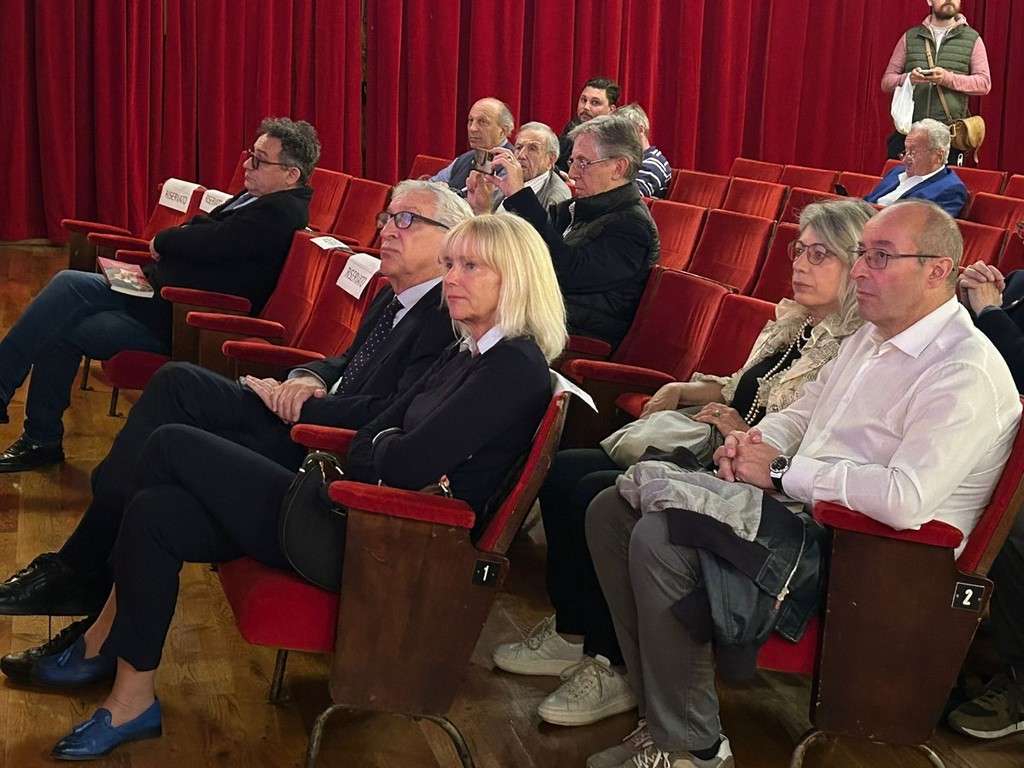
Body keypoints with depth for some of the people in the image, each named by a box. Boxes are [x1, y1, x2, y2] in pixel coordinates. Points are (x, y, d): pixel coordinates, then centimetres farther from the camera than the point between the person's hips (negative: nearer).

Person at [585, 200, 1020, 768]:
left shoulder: (966, 374, -17)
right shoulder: (872, 335, 14)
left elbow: (905, 499, -29)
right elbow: (802, 413, 26)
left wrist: (781, 471, -18)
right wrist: (752, 443, 2)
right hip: (800, 505, 10)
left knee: (660, 540, -26)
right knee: (611, 509, 0)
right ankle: (660, 716, 3)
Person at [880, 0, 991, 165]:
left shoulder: (972, 39, 8)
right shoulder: (910, 37, 12)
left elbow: (984, 83, 2)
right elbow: (887, 81, 10)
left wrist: (948, 78, -14)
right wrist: (908, 78, -12)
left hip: (949, 132, -1)